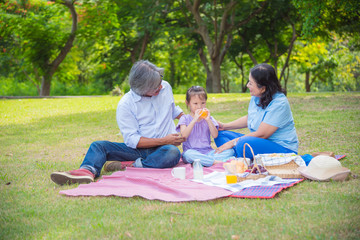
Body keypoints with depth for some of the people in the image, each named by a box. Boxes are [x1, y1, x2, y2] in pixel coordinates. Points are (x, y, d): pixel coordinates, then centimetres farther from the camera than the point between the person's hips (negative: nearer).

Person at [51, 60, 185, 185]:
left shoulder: (165, 87, 4)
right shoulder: (125, 104, -9)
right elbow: (132, 140, -14)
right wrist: (164, 141, -17)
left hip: (163, 148, 1)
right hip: (137, 149, -1)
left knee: (173, 153, -36)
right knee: (99, 146, -22)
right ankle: (88, 171, -51)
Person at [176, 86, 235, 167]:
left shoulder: (208, 118, 13)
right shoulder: (184, 119, 5)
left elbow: (215, 135, -1)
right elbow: (183, 136, -12)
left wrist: (208, 120, -11)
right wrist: (194, 120, -18)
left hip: (208, 152, 4)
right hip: (192, 151, -4)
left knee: (230, 151, -17)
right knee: (188, 154, -39)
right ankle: (216, 162, -34)